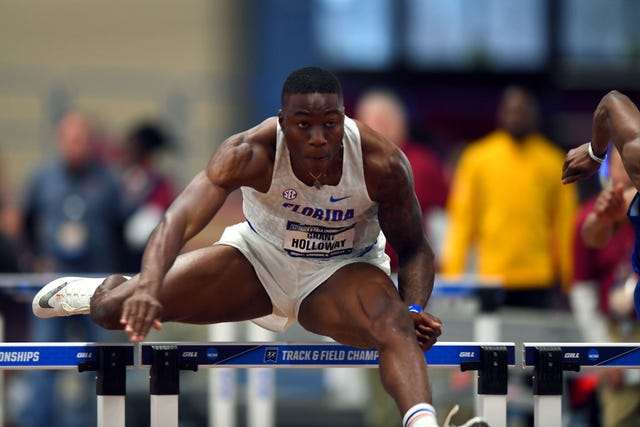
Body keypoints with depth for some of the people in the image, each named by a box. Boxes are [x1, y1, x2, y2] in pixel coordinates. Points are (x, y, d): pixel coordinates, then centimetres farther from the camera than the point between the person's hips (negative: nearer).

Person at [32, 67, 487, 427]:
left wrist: (415, 309, -30)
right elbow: (180, 220, -39)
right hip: (260, 257, 1)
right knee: (115, 310, -8)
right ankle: (103, 289, 31)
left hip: (344, 270, -1)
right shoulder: (250, 153, -30)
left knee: (396, 327, -37)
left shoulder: (382, 163, -26)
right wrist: (149, 287, -57)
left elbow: (414, 248, -10)